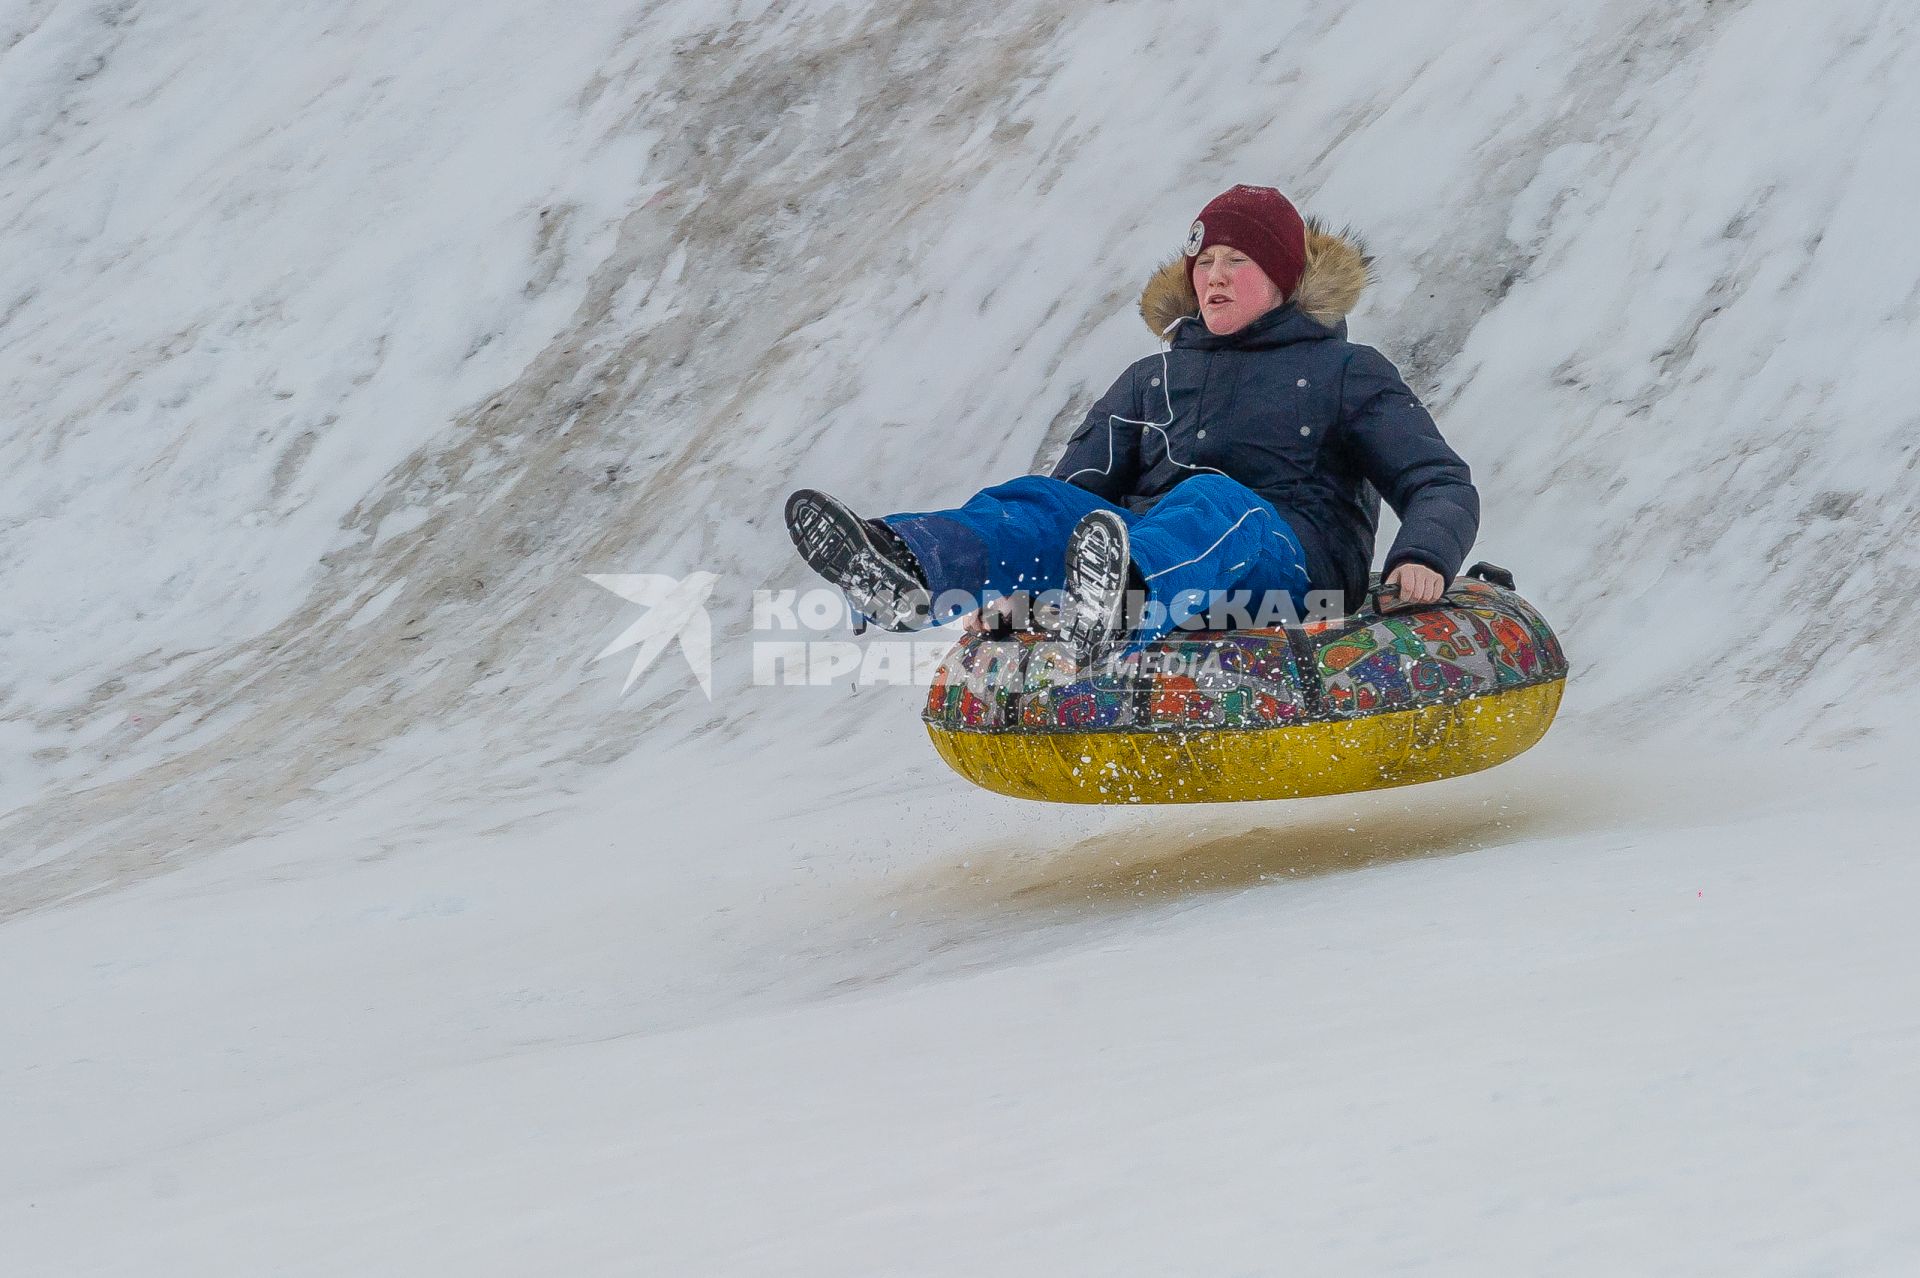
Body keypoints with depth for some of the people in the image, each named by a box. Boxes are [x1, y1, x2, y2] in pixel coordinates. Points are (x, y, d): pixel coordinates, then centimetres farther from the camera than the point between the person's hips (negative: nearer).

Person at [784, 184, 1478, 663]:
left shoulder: (1347, 372, 15)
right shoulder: (1151, 381, 27)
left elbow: (1441, 484, 6)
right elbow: (1080, 484, 16)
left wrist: (1422, 558, -18)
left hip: (1294, 570, -4)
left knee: (1214, 502, -38)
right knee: (1039, 503, -24)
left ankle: (1120, 608, -74)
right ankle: (907, 571, -59)